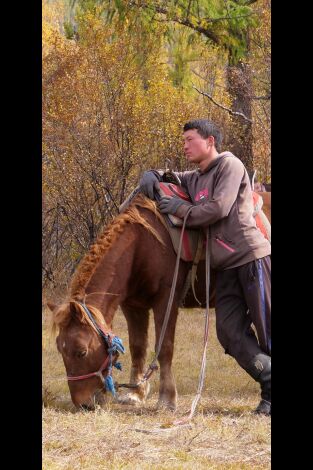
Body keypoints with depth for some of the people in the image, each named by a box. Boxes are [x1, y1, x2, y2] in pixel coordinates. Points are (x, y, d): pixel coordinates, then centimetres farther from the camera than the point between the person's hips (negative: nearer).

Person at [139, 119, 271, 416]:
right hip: (226, 268, 8)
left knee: (266, 327, -7)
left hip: (251, 257, -8)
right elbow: (171, 179, 38)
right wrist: (153, 176, 14)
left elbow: (219, 208, -14)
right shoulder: (195, 179, 20)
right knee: (230, 332, -3)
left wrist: (180, 210, -3)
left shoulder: (229, 165, -2)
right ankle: (269, 386, -1)